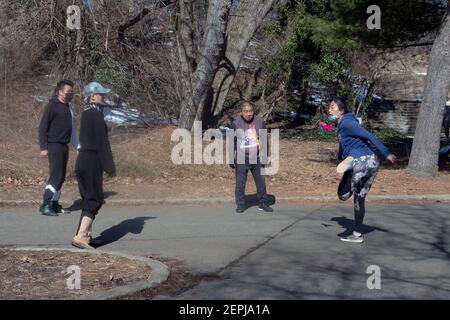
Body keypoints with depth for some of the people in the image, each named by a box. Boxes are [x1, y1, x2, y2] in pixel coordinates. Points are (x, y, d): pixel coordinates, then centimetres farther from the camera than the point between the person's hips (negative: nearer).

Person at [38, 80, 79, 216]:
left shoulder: (68, 107, 16)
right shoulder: (52, 106, -8)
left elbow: (72, 129, 23)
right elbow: (43, 127, -11)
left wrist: (78, 146, 21)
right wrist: (43, 147, -16)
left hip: (64, 146, 8)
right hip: (54, 145, -8)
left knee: (61, 177, 10)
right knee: (56, 176, -13)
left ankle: (54, 204, 18)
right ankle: (45, 205, -10)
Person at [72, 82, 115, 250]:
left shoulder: (86, 114, 14)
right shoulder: (96, 115, -14)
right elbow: (102, 143, -17)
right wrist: (110, 166, -12)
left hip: (83, 159, 9)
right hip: (92, 161, -9)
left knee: (88, 198, 16)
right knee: (95, 199, -6)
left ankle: (85, 235, 21)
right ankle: (81, 236, -12)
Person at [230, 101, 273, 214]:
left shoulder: (259, 121, 1)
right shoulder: (236, 123, -2)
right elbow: (232, 142, 2)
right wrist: (231, 159, -1)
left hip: (257, 158, 1)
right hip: (241, 159, -1)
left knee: (261, 182, 5)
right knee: (240, 183, 2)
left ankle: (263, 204, 16)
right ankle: (240, 205, 13)